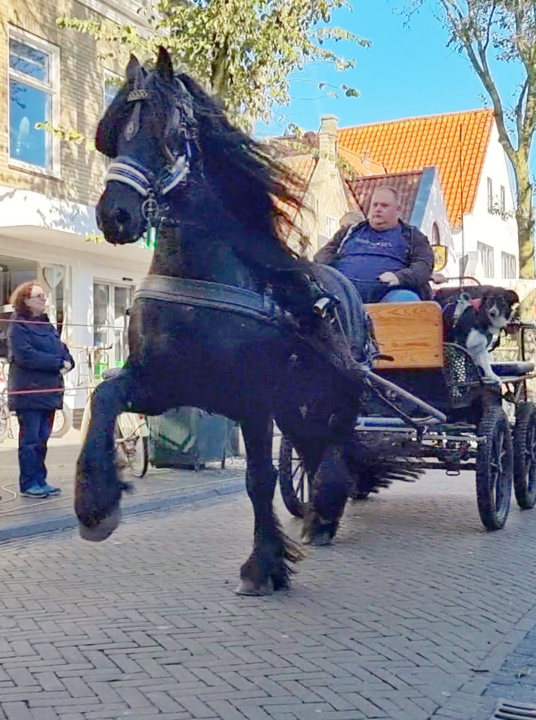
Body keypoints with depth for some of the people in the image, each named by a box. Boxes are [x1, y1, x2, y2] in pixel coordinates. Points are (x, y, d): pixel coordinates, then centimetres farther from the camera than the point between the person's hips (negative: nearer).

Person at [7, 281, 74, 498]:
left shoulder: (47, 325, 18)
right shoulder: (18, 325, -7)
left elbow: (62, 349, 18)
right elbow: (25, 356, -19)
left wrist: (67, 362, -6)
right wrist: (58, 362, -18)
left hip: (49, 391, 7)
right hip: (29, 391, -7)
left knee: (42, 439, 10)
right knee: (30, 439, -4)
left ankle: (40, 481, 17)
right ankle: (28, 484, 3)